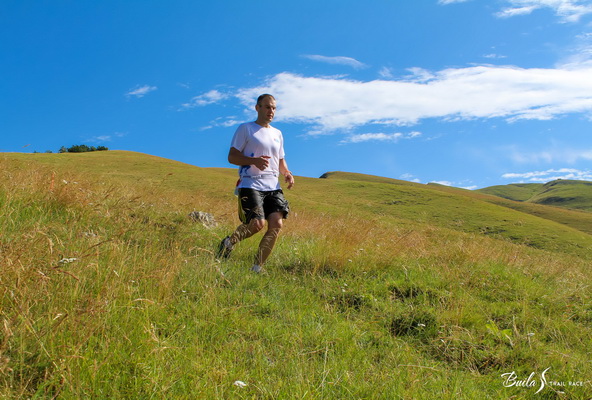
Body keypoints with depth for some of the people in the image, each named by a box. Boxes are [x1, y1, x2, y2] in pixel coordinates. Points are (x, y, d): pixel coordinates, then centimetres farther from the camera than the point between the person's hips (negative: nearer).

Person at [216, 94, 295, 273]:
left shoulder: (278, 134, 22)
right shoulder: (245, 129, 4)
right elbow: (232, 156, -1)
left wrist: (287, 174, 5)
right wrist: (254, 161, -18)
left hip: (273, 186, 6)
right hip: (250, 184, -5)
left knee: (277, 224, -12)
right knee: (258, 224, -19)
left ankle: (257, 267, -1)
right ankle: (229, 242, 13)